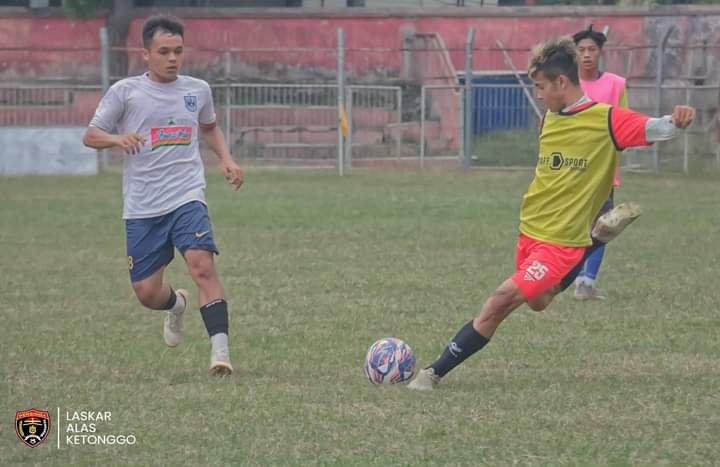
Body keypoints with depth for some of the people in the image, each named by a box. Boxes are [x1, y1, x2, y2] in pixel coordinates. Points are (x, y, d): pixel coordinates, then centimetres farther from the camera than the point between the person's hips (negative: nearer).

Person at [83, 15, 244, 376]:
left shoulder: (198, 90, 9)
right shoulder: (125, 92, 0)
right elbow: (90, 136, 4)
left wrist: (226, 159, 11)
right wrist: (118, 138, -18)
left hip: (187, 198, 0)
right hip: (142, 208, 0)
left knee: (202, 266, -24)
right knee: (146, 292, 3)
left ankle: (220, 352, -26)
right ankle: (176, 303, 40)